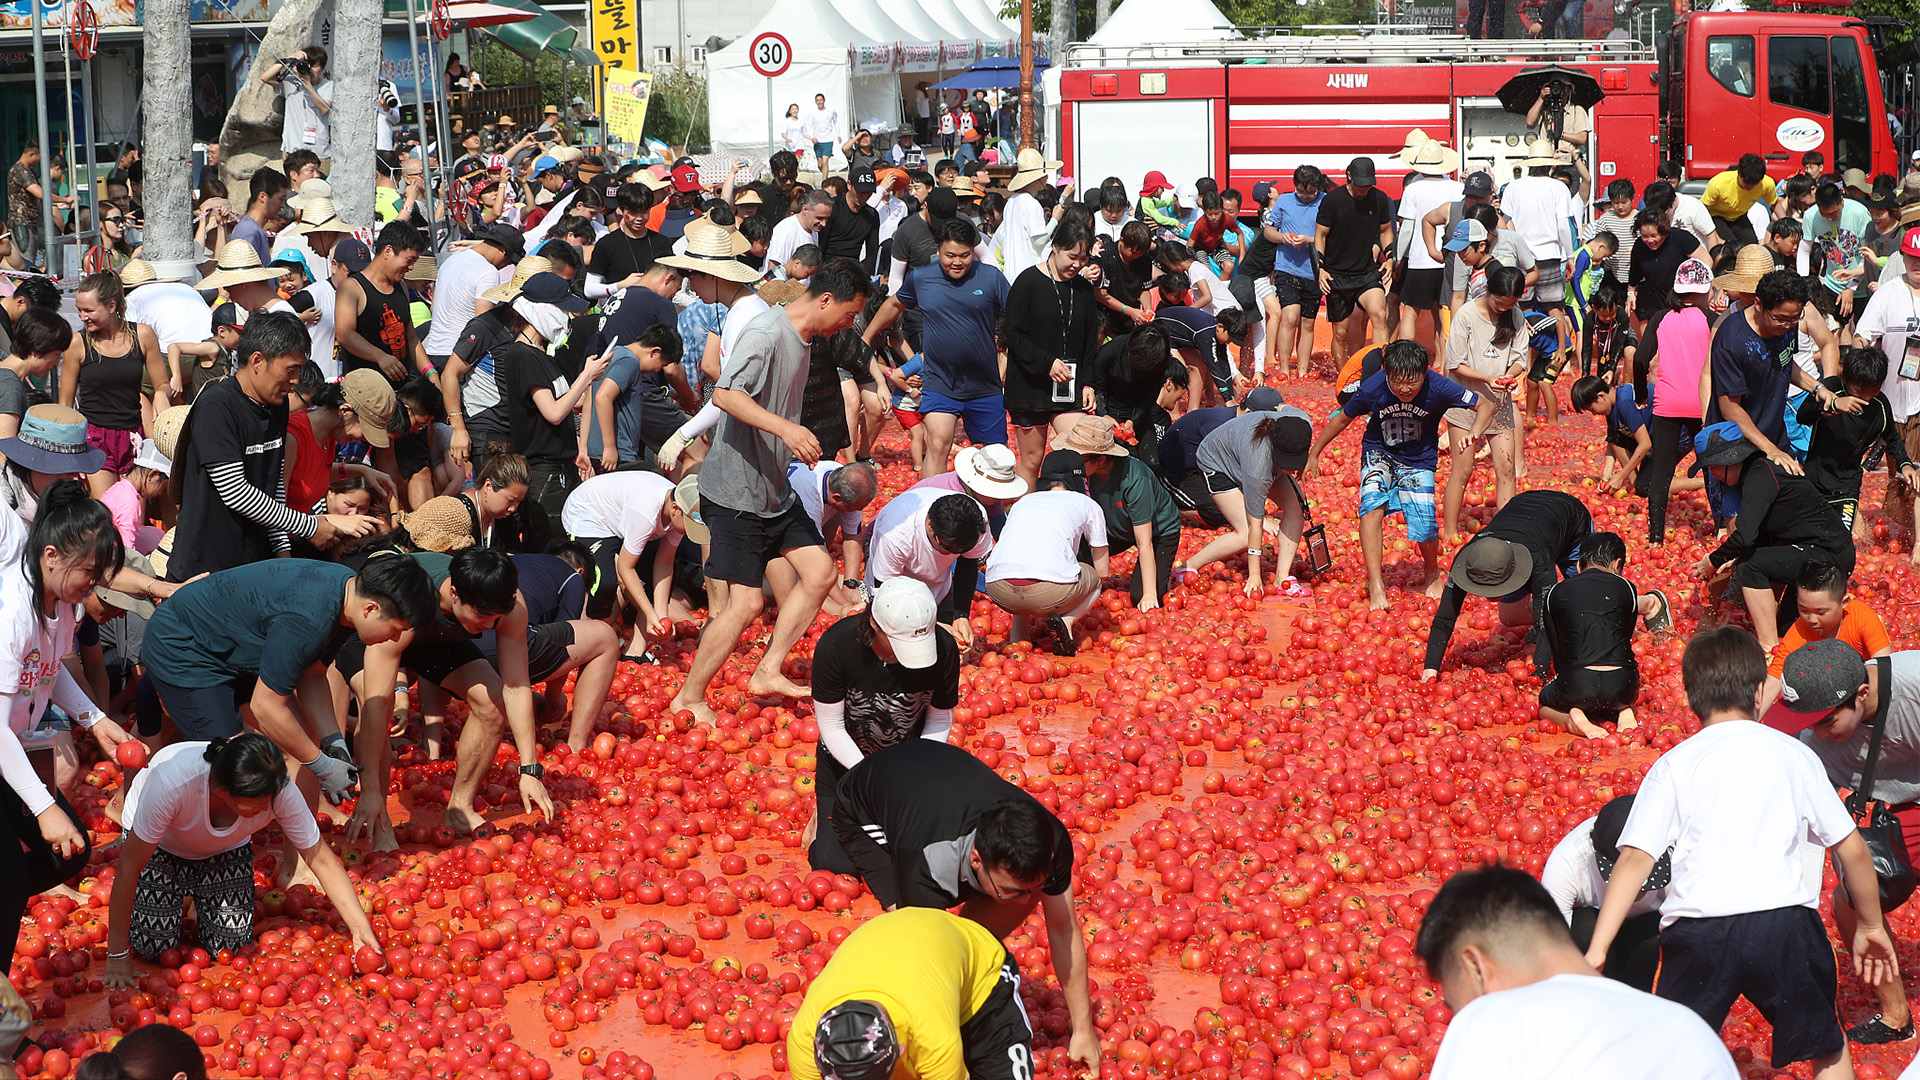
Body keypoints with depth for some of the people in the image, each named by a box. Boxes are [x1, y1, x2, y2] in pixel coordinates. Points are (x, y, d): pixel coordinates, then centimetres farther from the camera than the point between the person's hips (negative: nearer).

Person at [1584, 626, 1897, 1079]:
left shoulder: (1673, 765, 9)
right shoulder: (1793, 754, 12)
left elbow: (1635, 859, -1)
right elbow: (1851, 849, 14)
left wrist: (1597, 949, -5)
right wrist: (1870, 925, 28)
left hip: (1697, 927, -1)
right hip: (1785, 919, 1)